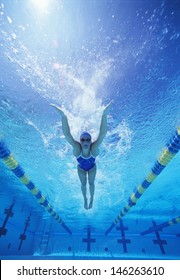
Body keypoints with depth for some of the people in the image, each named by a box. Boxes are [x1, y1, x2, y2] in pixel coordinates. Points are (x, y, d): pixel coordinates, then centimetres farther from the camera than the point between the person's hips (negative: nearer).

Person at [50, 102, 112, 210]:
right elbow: (67, 134, -53)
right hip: (81, 168, 1)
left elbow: (102, 133, -55)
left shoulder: (94, 148, -43)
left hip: (92, 168, 0)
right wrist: (63, 116, -67)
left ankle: (92, 199, 50)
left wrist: (104, 114, -69)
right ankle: (85, 200, 49)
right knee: (83, 184, 20)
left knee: (91, 183, 21)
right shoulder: (77, 148, -41)